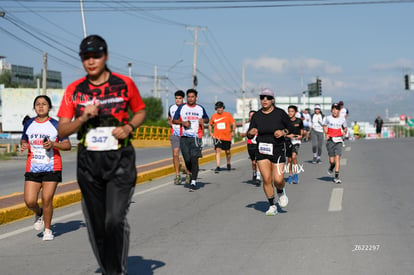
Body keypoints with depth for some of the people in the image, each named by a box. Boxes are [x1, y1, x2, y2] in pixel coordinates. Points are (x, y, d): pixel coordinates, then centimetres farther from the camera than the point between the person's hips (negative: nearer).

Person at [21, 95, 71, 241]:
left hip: (51, 168, -2)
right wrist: (24, 145, 0)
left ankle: (47, 229, 14)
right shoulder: (29, 124, 9)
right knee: (29, 201, -7)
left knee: (47, 199, -6)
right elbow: (24, 140, 23)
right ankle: (38, 214, 28)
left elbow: (68, 145, 1)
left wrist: (53, 144, -15)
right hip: (33, 167, 3)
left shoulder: (55, 125, 0)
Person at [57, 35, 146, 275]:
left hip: (120, 160, -2)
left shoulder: (124, 83, 0)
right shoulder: (74, 90, 4)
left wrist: (129, 127, -6)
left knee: (116, 221, -18)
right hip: (89, 162, 3)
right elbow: (62, 130, 4)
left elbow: (141, 111, 14)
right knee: (96, 226, 8)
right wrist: (83, 118, -14)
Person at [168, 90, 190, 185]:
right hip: (175, 134, 2)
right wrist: (172, 124, 2)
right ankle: (177, 175, 3)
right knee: (175, 154, -6)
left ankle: (187, 174, 17)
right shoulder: (171, 108, 9)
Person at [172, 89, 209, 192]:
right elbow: (174, 120, 9)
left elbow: (207, 119, 24)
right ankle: (191, 173, 30)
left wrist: (203, 120, 0)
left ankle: (193, 182, -11)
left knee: (194, 159, -12)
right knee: (187, 159, 0)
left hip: (196, 137, -1)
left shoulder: (201, 109, 11)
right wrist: (183, 122, -9)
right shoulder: (181, 108, 7)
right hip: (184, 137, 1)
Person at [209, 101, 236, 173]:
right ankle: (218, 167, -19)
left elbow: (233, 123, 4)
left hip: (227, 137, 0)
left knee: (228, 151, 11)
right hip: (217, 137, 0)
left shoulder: (228, 115, 0)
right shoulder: (213, 116, 5)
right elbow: (210, 124, 21)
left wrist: (233, 131, -6)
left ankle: (228, 163, 37)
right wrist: (210, 133, 10)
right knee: (218, 150, -15)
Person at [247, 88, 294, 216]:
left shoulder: (280, 113, -4)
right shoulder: (256, 115, 2)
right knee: (266, 179, -3)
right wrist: (251, 132, -19)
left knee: (278, 180, -9)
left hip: (278, 150, -2)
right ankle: (272, 206, 12)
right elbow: (249, 135, 5)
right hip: (262, 150, 2)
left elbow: (290, 128, 6)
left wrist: (283, 132, -15)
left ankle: (281, 192, 27)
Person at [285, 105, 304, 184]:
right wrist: (288, 135, -13)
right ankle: (290, 175, 23)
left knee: (294, 156, -22)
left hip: (296, 140, -1)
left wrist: (301, 136, -3)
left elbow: (302, 130, 15)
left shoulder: (299, 121, 0)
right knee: (289, 159, 7)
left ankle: (296, 174, -10)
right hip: (288, 140, 2)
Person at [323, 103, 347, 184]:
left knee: (337, 157, -11)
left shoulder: (342, 119, 3)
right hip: (330, 140, 0)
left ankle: (336, 176, -6)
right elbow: (325, 126, 16)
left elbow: (345, 128, 18)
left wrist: (344, 132, -3)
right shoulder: (328, 118, 1)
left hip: (338, 140, 0)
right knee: (332, 160, -2)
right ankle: (331, 167, 35)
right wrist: (326, 134, 0)